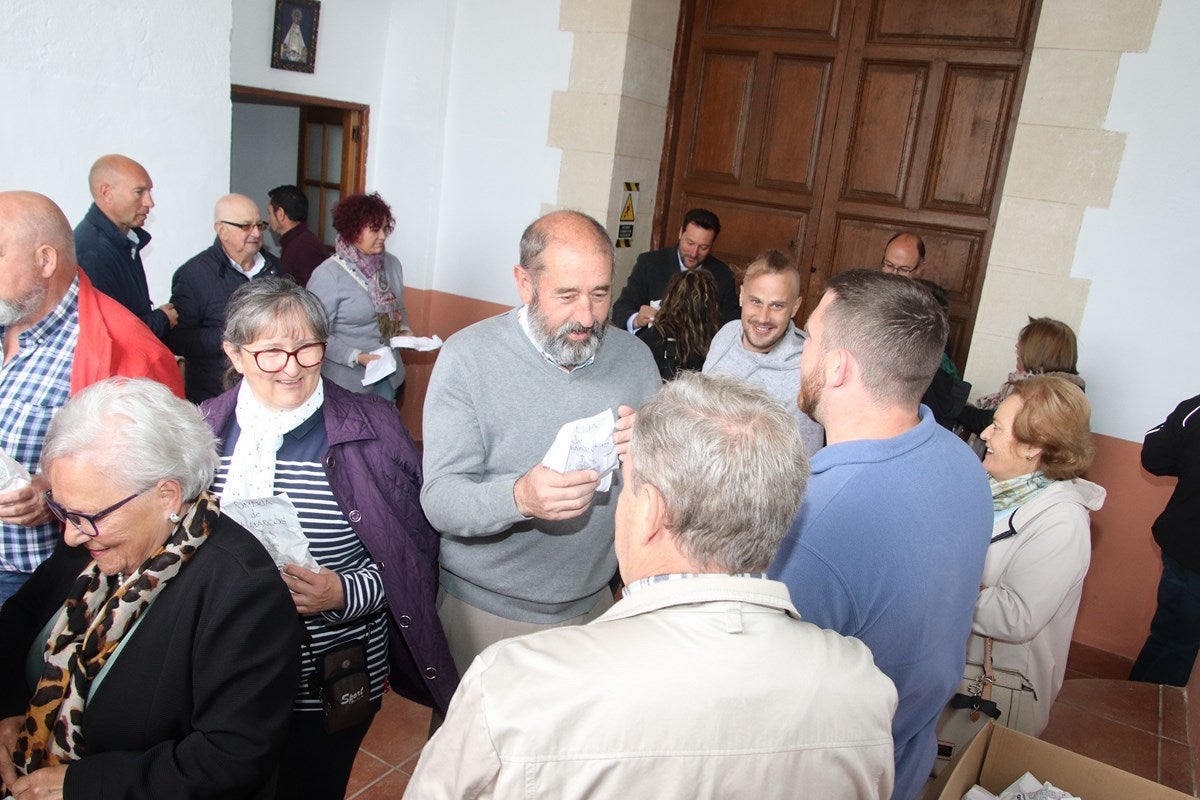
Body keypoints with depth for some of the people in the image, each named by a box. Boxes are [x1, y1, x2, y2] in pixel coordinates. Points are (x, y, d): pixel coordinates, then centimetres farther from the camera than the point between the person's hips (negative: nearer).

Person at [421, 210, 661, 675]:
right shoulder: (469, 357, -14)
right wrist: (519, 497, -39)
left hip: (593, 602, 4)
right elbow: (439, 500, -20)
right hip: (486, 611, -3)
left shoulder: (634, 358, -2)